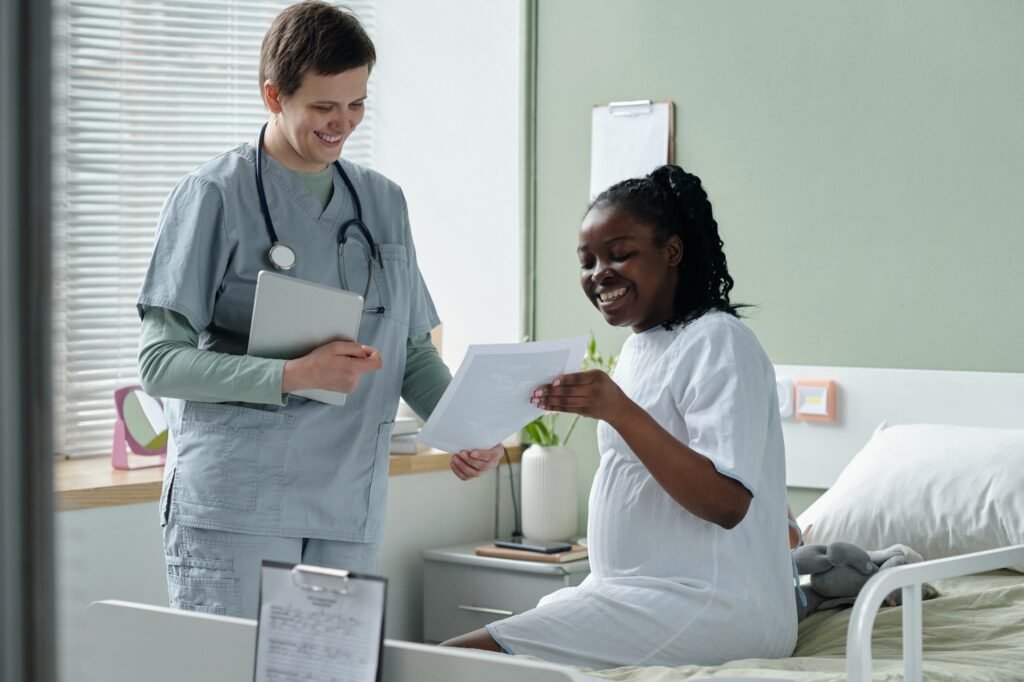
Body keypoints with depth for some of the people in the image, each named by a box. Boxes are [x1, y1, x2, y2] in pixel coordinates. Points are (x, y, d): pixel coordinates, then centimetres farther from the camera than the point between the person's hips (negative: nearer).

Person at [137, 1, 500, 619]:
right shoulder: (217, 196, -3)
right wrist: (296, 375, -19)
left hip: (347, 512, 5)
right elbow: (160, 362, -8)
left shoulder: (384, 202, 14)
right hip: (233, 509, -5)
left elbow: (414, 351, 18)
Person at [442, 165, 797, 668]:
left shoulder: (717, 343, -10)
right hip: (638, 590, 10)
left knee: (459, 658, -20)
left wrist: (618, 410, -28)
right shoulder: (639, 345, 17)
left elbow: (727, 504, -21)